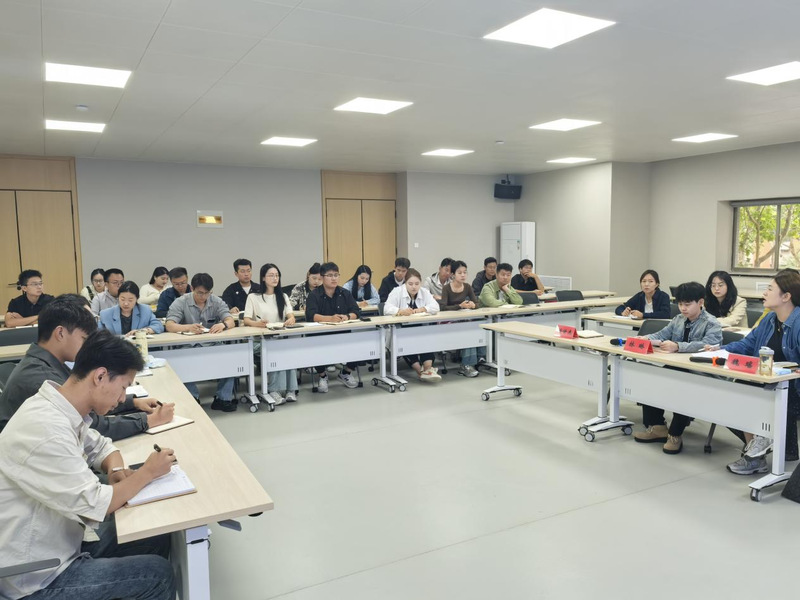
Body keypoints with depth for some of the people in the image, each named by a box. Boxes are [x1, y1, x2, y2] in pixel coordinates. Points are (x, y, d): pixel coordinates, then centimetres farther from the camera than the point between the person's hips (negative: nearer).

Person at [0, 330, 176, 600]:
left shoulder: (61, 409, -3)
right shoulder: (45, 429, -32)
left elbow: (100, 446, 15)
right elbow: (94, 507, -27)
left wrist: (117, 470, -6)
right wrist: (147, 472, -13)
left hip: (60, 545, 8)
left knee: (157, 538, 9)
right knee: (158, 574, -4)